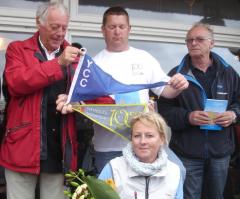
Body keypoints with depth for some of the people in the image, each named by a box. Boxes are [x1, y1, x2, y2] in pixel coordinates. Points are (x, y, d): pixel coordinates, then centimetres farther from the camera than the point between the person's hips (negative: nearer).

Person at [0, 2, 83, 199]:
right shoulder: (17, 49, 3)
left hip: (60, 148, 3)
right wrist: (58, 63, -18)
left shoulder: (74, 55, 10)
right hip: (23, 144, -2)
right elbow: (16, 83, -15)